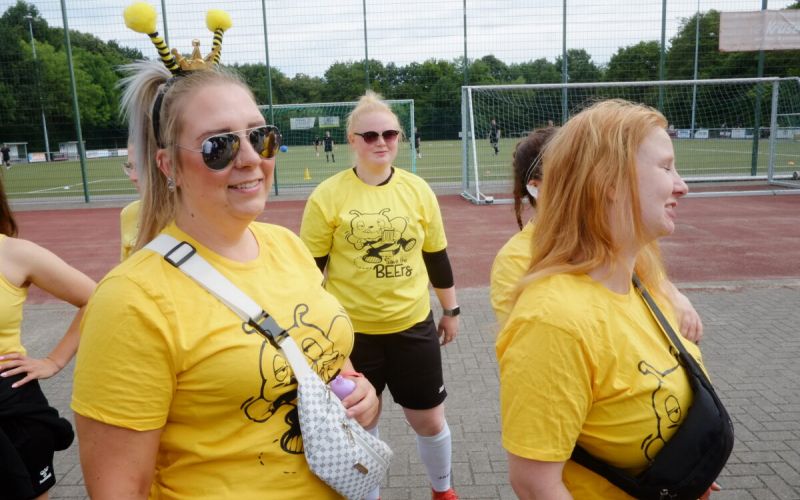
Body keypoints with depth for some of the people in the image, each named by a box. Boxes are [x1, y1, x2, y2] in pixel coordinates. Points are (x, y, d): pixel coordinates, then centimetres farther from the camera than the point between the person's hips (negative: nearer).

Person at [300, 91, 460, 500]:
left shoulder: (418, 190, -2)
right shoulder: (327, 196, -10)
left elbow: (436, 256, 7)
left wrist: (450, 310, 12)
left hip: (413, 325, 2)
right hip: (351, 329, -2)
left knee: (430, 420, 14)